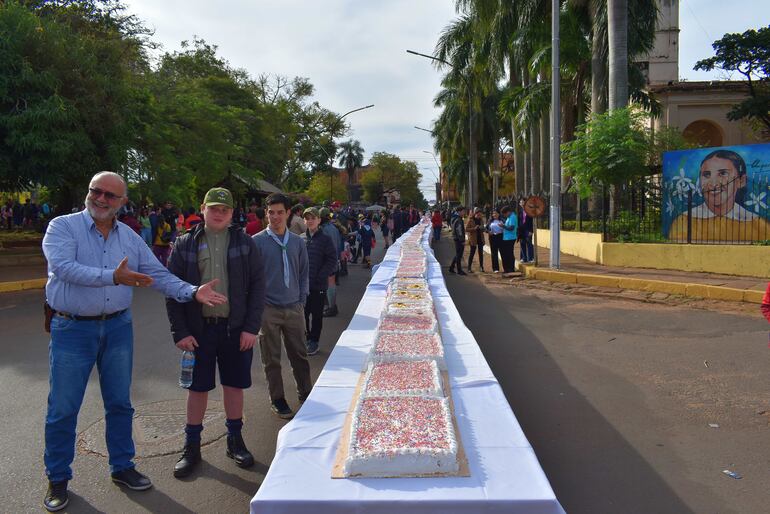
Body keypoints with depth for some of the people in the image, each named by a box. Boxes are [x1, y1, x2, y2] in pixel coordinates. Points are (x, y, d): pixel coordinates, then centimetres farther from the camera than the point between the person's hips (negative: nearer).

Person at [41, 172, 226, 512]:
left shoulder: (129, 237, 6)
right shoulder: (62, 227, -8)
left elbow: (158, 275, 2)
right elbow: (64, 267, -25)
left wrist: (193, 292, -11)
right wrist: (113, 277, -36)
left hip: (117, 327, 4)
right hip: (72, 329, -4)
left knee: (119, 403, 14)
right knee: (62, 409, 6)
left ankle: (121, 467, 30)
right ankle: (57, 479, 25)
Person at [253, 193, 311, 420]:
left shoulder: (297, 241, 7)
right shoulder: (257, 241, -5)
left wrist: (302, 300, 6)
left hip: (294, 308, 3)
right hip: (268, 309, -3)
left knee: (299, 354, 11)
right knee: (272, 358, 7)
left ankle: (305, 393, 27)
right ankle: (277, 399, 21)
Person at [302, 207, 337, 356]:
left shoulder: (325, 239, -5)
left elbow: (332, 261, -6)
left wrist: (320, 276, -13)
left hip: (318, 285, -3)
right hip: (302, 283, 3)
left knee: (316, 314, 8)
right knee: (303, 313, 9)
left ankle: (314, 341, 20)